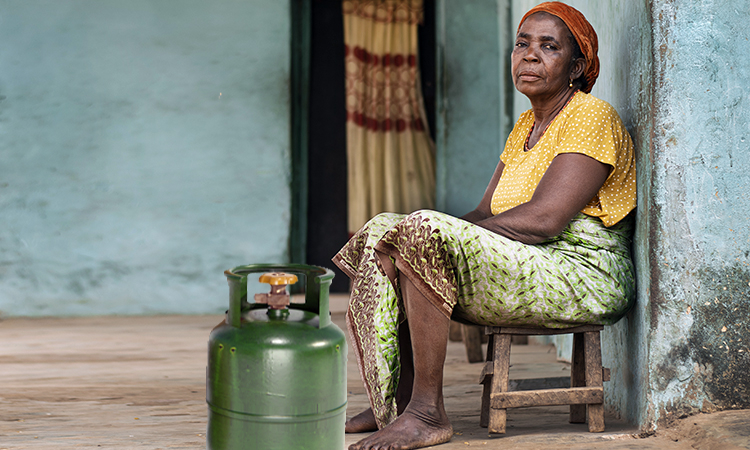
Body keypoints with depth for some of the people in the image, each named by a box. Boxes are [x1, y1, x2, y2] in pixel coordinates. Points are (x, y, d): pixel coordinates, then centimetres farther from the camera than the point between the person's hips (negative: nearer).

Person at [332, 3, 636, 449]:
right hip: (525, 266, 10)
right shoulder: (527, 126, 20)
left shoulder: (591, 117, -9)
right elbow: (485, 216, 13)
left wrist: (448, 233, -16)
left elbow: (543, 219, -21)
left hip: (582, 277, -9)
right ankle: (398, 405, -1)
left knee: (420, 237, -26)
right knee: (385, 234, 4)